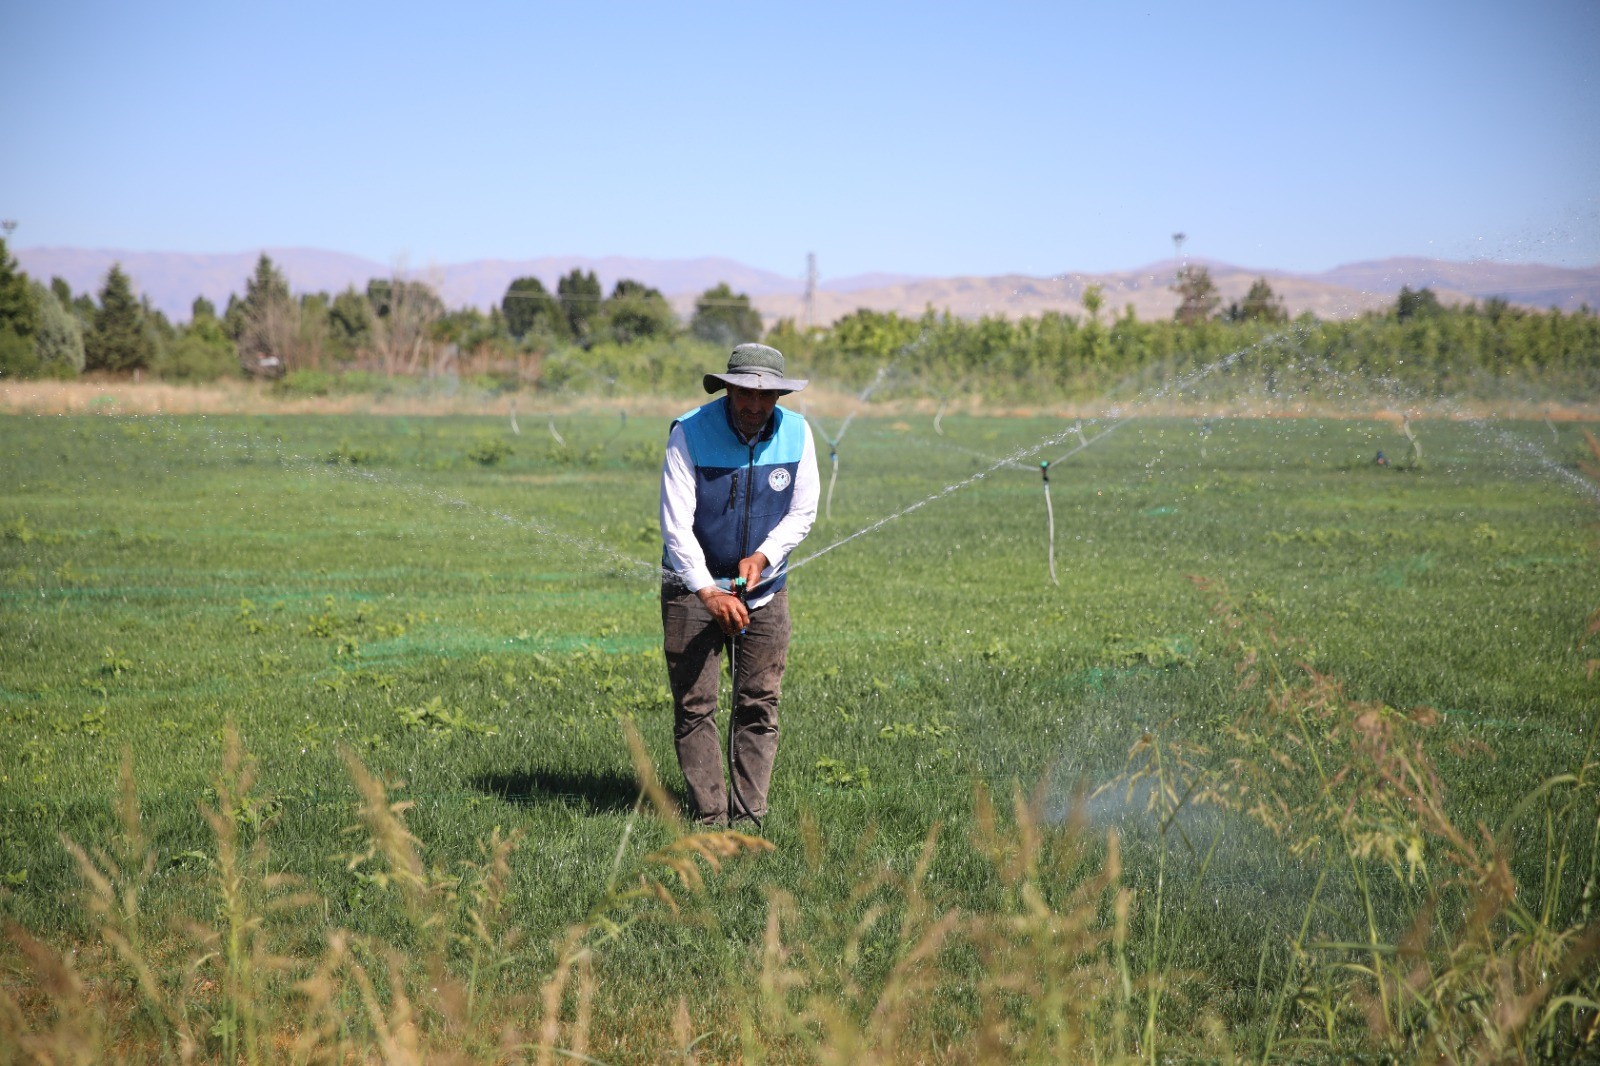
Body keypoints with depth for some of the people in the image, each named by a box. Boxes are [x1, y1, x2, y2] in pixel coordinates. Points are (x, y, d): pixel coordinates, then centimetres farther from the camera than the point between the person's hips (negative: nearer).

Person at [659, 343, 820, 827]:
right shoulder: (689, 433, -17)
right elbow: (675, 523, -18)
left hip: (764, 587, 3)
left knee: (759, 705, 1)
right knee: (694, 707, -5)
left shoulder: (796, 434, -7)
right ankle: (709, 820, -2)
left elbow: (802, 512, 2)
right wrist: (708, 592, -26)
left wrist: (763, 556, -15)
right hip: (693, 586, -3)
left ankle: (749, 818, 6)